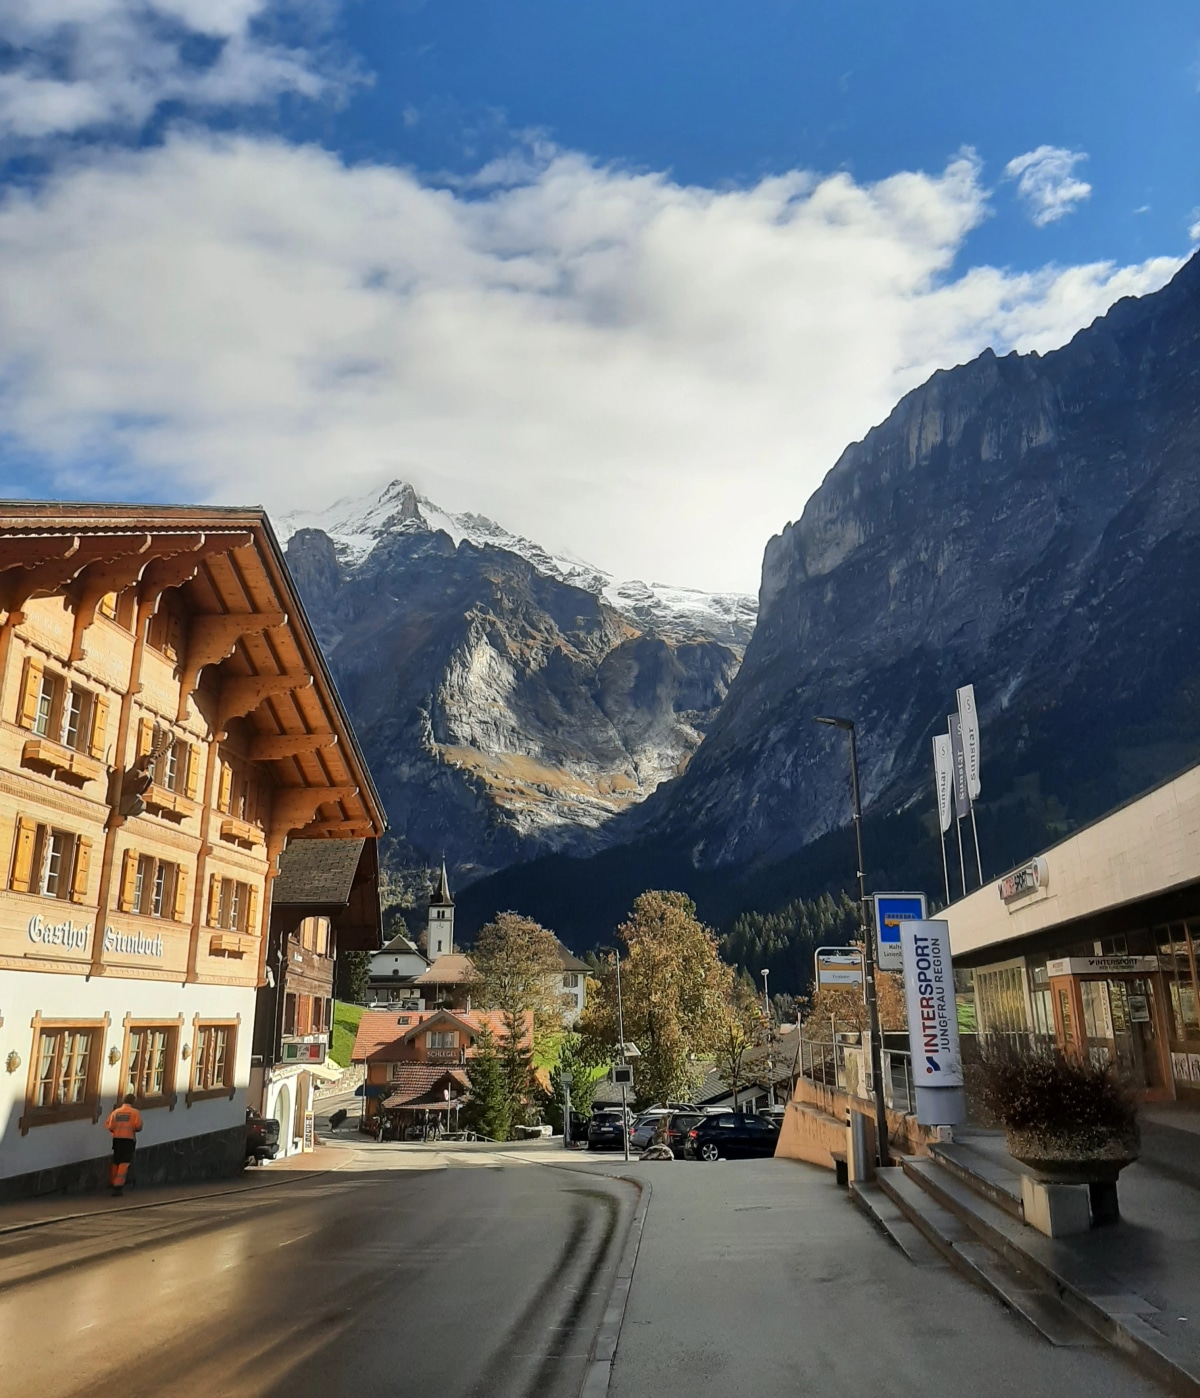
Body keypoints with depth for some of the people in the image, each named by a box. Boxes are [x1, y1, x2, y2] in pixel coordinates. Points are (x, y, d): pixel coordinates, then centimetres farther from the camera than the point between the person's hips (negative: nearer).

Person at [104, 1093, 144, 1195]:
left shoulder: (115, 1112, 7)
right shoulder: (135, 1112, -1)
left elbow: (108, 1126, -1)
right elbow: (138, 1126, -9)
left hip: (116, 1138, 4)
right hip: (128, 1139, -4)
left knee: (115, 1162, 17)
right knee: (124, 1163, -3)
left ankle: (111, 1184, 24)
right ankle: (118, 1185, -13)